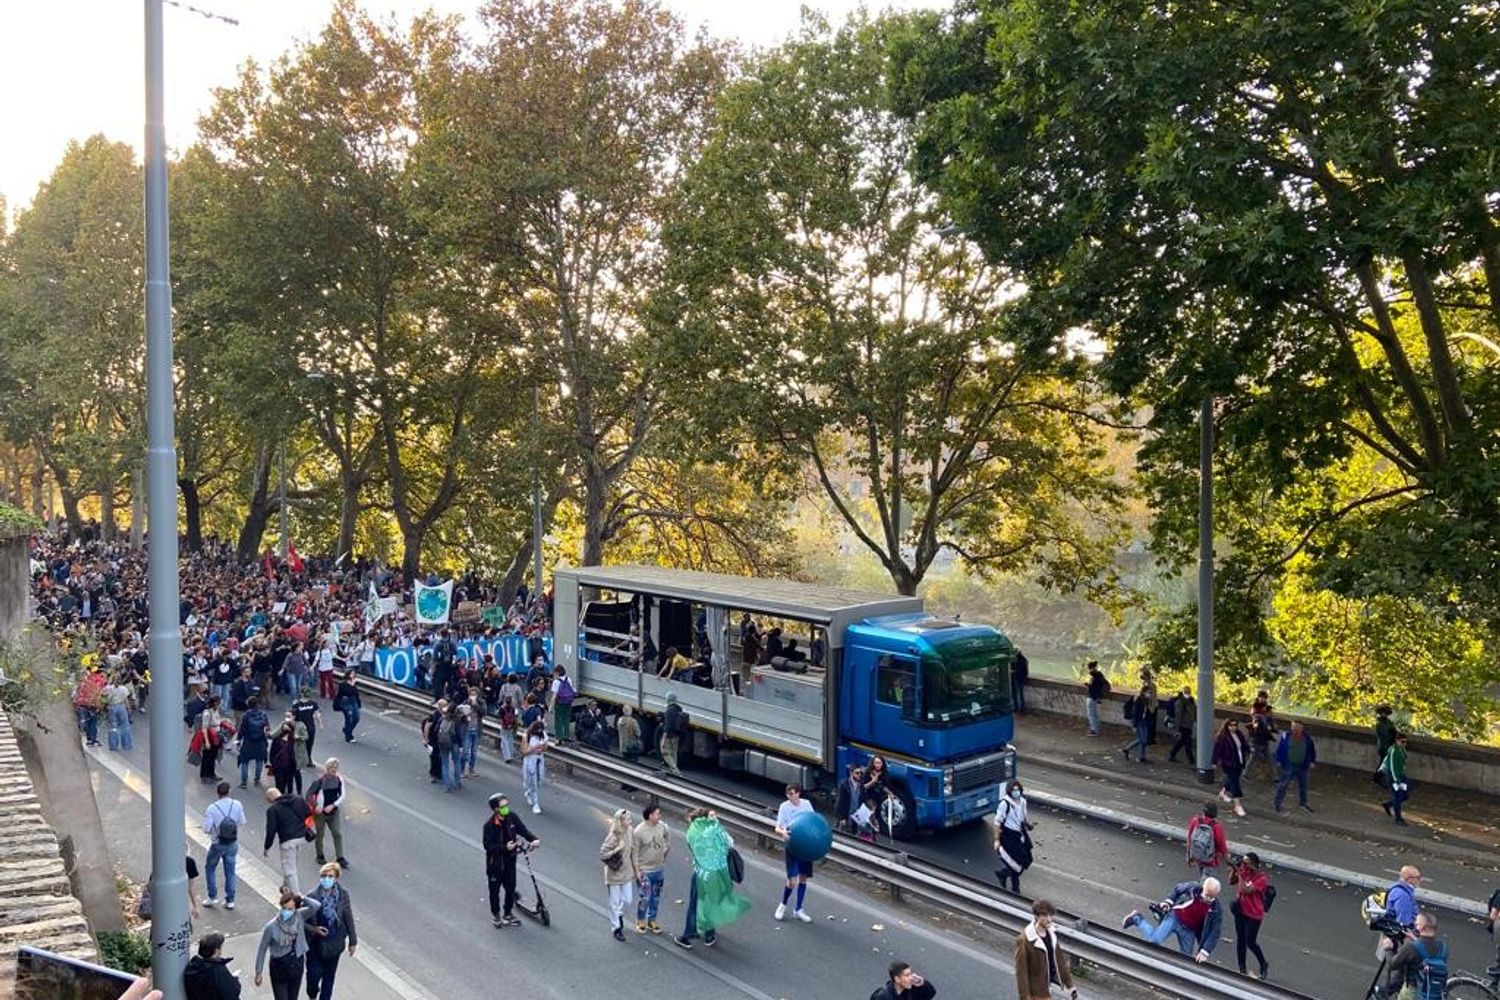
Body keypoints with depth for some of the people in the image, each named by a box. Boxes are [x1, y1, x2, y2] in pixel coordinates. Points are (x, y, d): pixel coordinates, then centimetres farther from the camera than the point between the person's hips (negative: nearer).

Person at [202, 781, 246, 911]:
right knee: (230, 872, 13)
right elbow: (242, 823, -1)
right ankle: (230, 901, 18)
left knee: (209, 869, 21)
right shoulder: (237, 805, -10)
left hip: (217, 844, -3)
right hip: (232, 844, 3)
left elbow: (206, 829, -15)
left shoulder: (212, 808, -18)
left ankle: (213, 897, 21)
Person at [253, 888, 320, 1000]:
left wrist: (301, 898, -28)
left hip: (297, 966, 3)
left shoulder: (300, 917, -14)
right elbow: (262, 949, -9)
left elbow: (316, 906, -31)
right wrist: (259, 972, -4)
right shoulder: (272, 926, -21)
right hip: (279, 968, -3)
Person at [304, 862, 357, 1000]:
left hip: (334, 944, 1)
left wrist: (352, 941, 2)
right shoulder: (312, 897, -19)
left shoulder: (343, 895, -13)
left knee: (329, 976, 16)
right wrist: (314, 929, -26)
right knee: (314, 974, 10)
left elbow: (348, 918, -4)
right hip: (315, 944, -1)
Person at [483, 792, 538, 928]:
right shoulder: (490, 825, -25)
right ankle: (495, 914, 38)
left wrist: (533, 840, -18)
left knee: (510, 887, 14)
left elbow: (522, 829, -2)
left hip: (510, 860, 4)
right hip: (495, 862, -4)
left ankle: (508, 913, 34)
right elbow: (488, 846, -23)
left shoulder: (512, 817, -12)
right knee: (495, 889, 15)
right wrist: (505, 847, -34)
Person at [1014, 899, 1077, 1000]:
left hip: (1050, 986, 7)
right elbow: (1021, 971, -21)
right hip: (1037, 991, -7)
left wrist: (1069, 985, 9)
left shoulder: (1051, 934, -4)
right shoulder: (1024, 940, -26)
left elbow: (1060, 959, 7)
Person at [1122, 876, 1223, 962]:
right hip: (1175, 918, -2)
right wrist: (1169, 901, -6)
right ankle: (1137, 919, 4)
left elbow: (1215, 933, -13)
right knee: (1154, 939, -19)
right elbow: (1177, 888, 6)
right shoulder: (1193, 887, -17)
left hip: (1189, 930, 2)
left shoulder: (1216, 910, -16)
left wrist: (1205, 952, -19)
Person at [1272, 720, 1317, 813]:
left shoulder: (1307, 738, -5)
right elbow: (1279, 749, -2)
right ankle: (1277, 803, 5)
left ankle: (1303, 803, 35)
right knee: (1283, 784, -3)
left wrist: (1312, 762, 5)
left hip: (1302, 766, 3)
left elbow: (1312, 750, 7)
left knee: (1303, 785, 16)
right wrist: (1278, 760, -2)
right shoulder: (1286, 736, -10)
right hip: (1288, 765, -3)